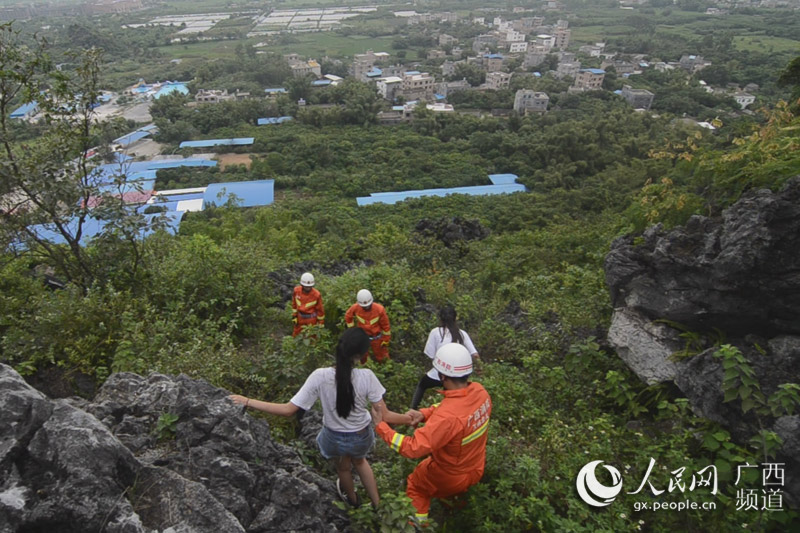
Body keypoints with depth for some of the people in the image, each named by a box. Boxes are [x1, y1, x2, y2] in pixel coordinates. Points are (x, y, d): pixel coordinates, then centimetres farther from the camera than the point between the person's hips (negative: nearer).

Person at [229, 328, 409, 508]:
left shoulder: (320, 376, -30)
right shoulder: (366, 376, -31)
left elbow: (288, 410, -25)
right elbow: (384, 416, -23)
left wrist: (248, 402, -17)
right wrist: (409, 418, -6)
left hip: (335, 437, 0)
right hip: (361, 437, 0)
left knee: (343, 467, 36)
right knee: (359, 460, 38)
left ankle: (352, 499, 66)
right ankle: (376, 503, 53)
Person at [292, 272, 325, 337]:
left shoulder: (316, 295, -23)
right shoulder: (296, 290, -14)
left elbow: (320, 309, -11)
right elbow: (294, 304, 3)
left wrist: (321, 323, -5)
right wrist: (294, 316, 6)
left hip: (311, 320, -3)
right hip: (300, 318, 4)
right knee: (296, 335, 21)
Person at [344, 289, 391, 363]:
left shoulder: (379, 309, -26)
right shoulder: (355, 308, -22)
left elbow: (385, 325, -13)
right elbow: (348, 316, 1)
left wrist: (386, 340, -4)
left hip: (376, 337, -2)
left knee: (381, 358, 13)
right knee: (362, 358, 20)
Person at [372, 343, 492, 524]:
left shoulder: (447, 417, -41)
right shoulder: (479, 391, -19)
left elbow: (412, 448, -38)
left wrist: (380, 426, -28)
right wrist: (424, 413, -14)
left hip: (450, 478, -6)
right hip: (476, 469, 6)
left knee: (415, 485, 23)